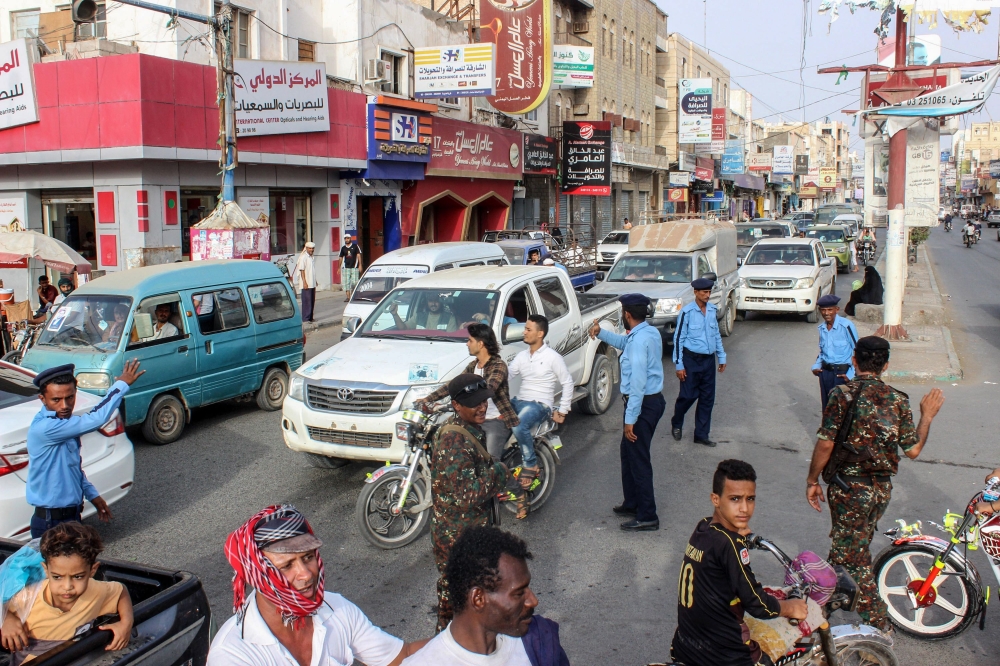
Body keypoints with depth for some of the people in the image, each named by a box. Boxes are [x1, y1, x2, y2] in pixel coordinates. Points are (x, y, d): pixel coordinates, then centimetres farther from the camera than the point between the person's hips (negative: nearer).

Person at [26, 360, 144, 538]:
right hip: (51, 523, -9)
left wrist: (92, 494, 15)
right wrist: (122, 384, -22)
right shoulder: (43, 428, -26)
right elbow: (95, 420, -32)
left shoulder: (63, 422, 4)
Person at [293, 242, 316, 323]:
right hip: (306, 284, -9)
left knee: (312, 301, 12)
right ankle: (305, 318, -3)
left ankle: (310, 317, 19)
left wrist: (315, 282, 22)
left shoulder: (311, 257, 15)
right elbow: (302, 270, -16)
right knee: (307, 301, -7)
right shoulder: (303, 257, -11)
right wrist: (304, 282, -21)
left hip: (312, 284, 9)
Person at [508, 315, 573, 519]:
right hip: (519, 401, 7)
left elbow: (568, 383, -2)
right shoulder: (522, 356, 13)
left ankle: (530, 465, -14)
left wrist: (562, 411, -3)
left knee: (519, 427, -35)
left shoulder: (552, 357, -5)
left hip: (540, 404, -6)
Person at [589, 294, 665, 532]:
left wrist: (630, 419, -24)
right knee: (627, 452, 21)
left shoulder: (640, 340, -23)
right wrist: (601, 333, 29)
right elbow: (625, 343, 31)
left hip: (644, 403, -10)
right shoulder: (650, 332, 7)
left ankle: (647, 517, 8)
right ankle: (632, 503, 33)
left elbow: (638, 383, -26)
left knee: (639, 459, -1)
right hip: (652, 399, 10)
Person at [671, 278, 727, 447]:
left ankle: (701, 435, 18)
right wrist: (679, 365, -12)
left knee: (707, 398, 8)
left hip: (708, 359, 6)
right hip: (691, 359, -6)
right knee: (688, 396, 0)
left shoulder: (712, 310, 4)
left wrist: (721, 357, 16)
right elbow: (678, 338, -11)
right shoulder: (687, 311, -13)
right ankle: (676, 425, 27)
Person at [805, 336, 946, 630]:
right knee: (853, 548, 25)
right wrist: (927, 416, 16)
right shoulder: (898, 400, -1)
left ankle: (878, 622, 11)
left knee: (854, 557, 6)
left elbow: (825, 443, -18)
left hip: (849, 487, -5)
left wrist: (812, 480, -5)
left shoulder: (843, 394, -14)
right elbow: (913, 450, 1)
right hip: (882, 488, 5)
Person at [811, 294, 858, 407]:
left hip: (842, 372, -6)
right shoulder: (821, 328, 7)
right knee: (826, 406, 11)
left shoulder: (846, 325, -13)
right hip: (825, 371, 6)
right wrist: (816, 365, 6)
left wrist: (851, 374, -11)